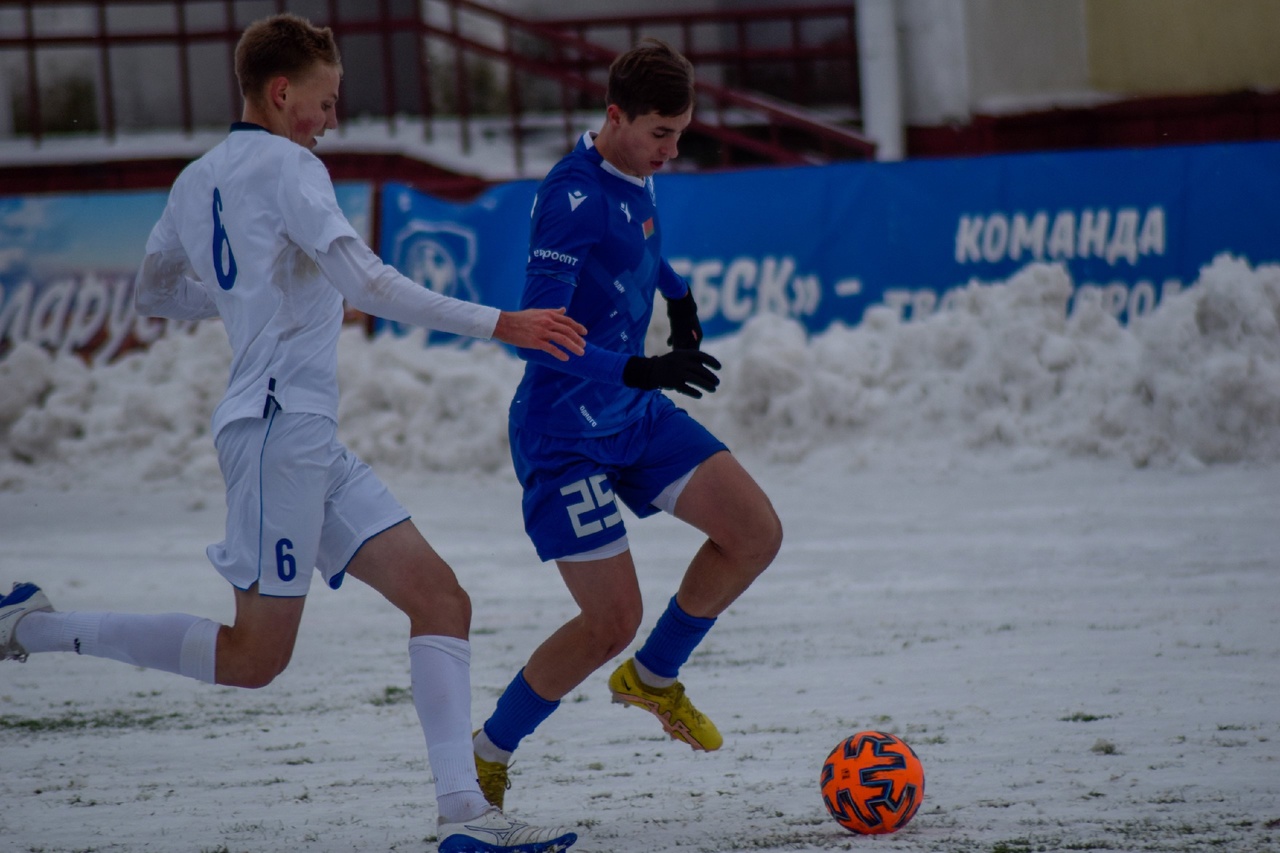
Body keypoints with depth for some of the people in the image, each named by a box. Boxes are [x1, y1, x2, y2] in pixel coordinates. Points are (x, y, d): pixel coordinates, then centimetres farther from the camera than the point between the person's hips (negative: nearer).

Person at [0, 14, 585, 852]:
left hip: (314, 441, 10)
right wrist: (498, 323, -18)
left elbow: (154, 291, 29)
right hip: (281, 426, -10)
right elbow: (369, 285, -19)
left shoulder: (199, 181, 17)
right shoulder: (284, 164, -8)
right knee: (254, 656, -5)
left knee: (442, 600, -1)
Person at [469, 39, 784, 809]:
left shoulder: (636, 179, 5)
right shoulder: (573, 196, -23)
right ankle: (486, 755, 8)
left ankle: (653, 679, 20)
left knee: (756, 533, 0)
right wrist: (642, 370, -36)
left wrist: (677, 291, 20)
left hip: (635, 415, 9)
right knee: (613, 620, -11)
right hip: (565, 433, -9)